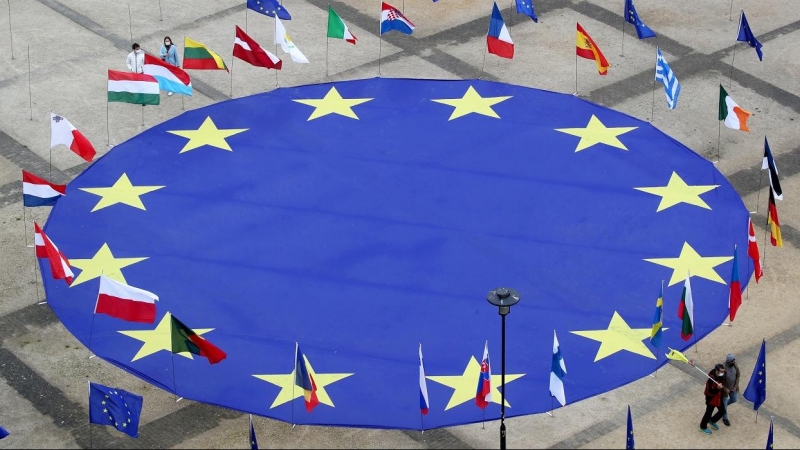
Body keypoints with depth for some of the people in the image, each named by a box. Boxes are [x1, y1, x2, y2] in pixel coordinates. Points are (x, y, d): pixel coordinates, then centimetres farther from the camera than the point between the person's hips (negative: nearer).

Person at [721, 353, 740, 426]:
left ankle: (723, 405, 53)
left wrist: (736, 386, -5)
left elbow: (737, 376, 1)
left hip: (733, 388, 6)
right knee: (724, 403, 13)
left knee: (734, 399, 25)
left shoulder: (735, 366, -15)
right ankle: (725, 418, 35)